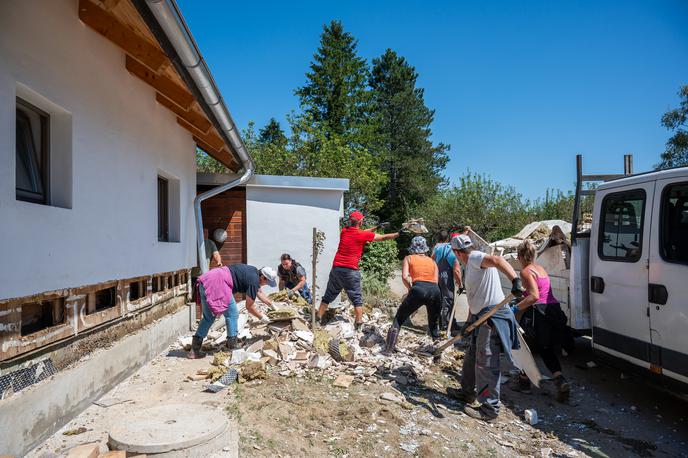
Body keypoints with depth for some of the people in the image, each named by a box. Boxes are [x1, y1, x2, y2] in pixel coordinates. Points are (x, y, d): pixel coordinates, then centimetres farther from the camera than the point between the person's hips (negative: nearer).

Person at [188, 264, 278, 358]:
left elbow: (259, 292, 36)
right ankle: (232, 347, 9)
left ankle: (194, 350, 18)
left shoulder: (253, 272, 19)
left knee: (208, 317, 17)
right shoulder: (254, 280, -8)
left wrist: (272, 304, 42)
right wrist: (262, 317, 14)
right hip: (217, 284, -10)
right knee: (232, 314, 2)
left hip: (206, 280, 10)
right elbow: (249, 306, 0)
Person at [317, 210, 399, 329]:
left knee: (329, 295, 16)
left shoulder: (344, 231, 8)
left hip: (336, 268, 5)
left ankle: (319, 318, 20)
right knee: (357, 298, 6)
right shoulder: (363, 235, -6)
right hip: (350, 270, -5)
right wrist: (399, 233, 16)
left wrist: (377, 227, 28)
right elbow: (384, 237, 3)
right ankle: (359, 323, 4)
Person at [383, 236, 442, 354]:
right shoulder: (432, 261, 27)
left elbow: (404, 277, 2)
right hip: (435, 290, 3)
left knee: (399, 319, 11)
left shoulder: (409, 258, 18)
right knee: (434, 324, 26)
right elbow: (436, 281, 16)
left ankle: (389, 349, 3)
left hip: (419, 289, -3)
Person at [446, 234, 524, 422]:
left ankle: (490, 408, 4)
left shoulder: (475, 257, -11)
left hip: (493, 315, -11)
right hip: (482, 317, 11)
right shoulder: (470, 265, 20)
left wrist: (515, 281, -45)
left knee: (486, 363, -5)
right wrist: (469, 321, 24)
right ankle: (468, 392, 39)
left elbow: (497, 260, -31)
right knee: (472, 357, 22)